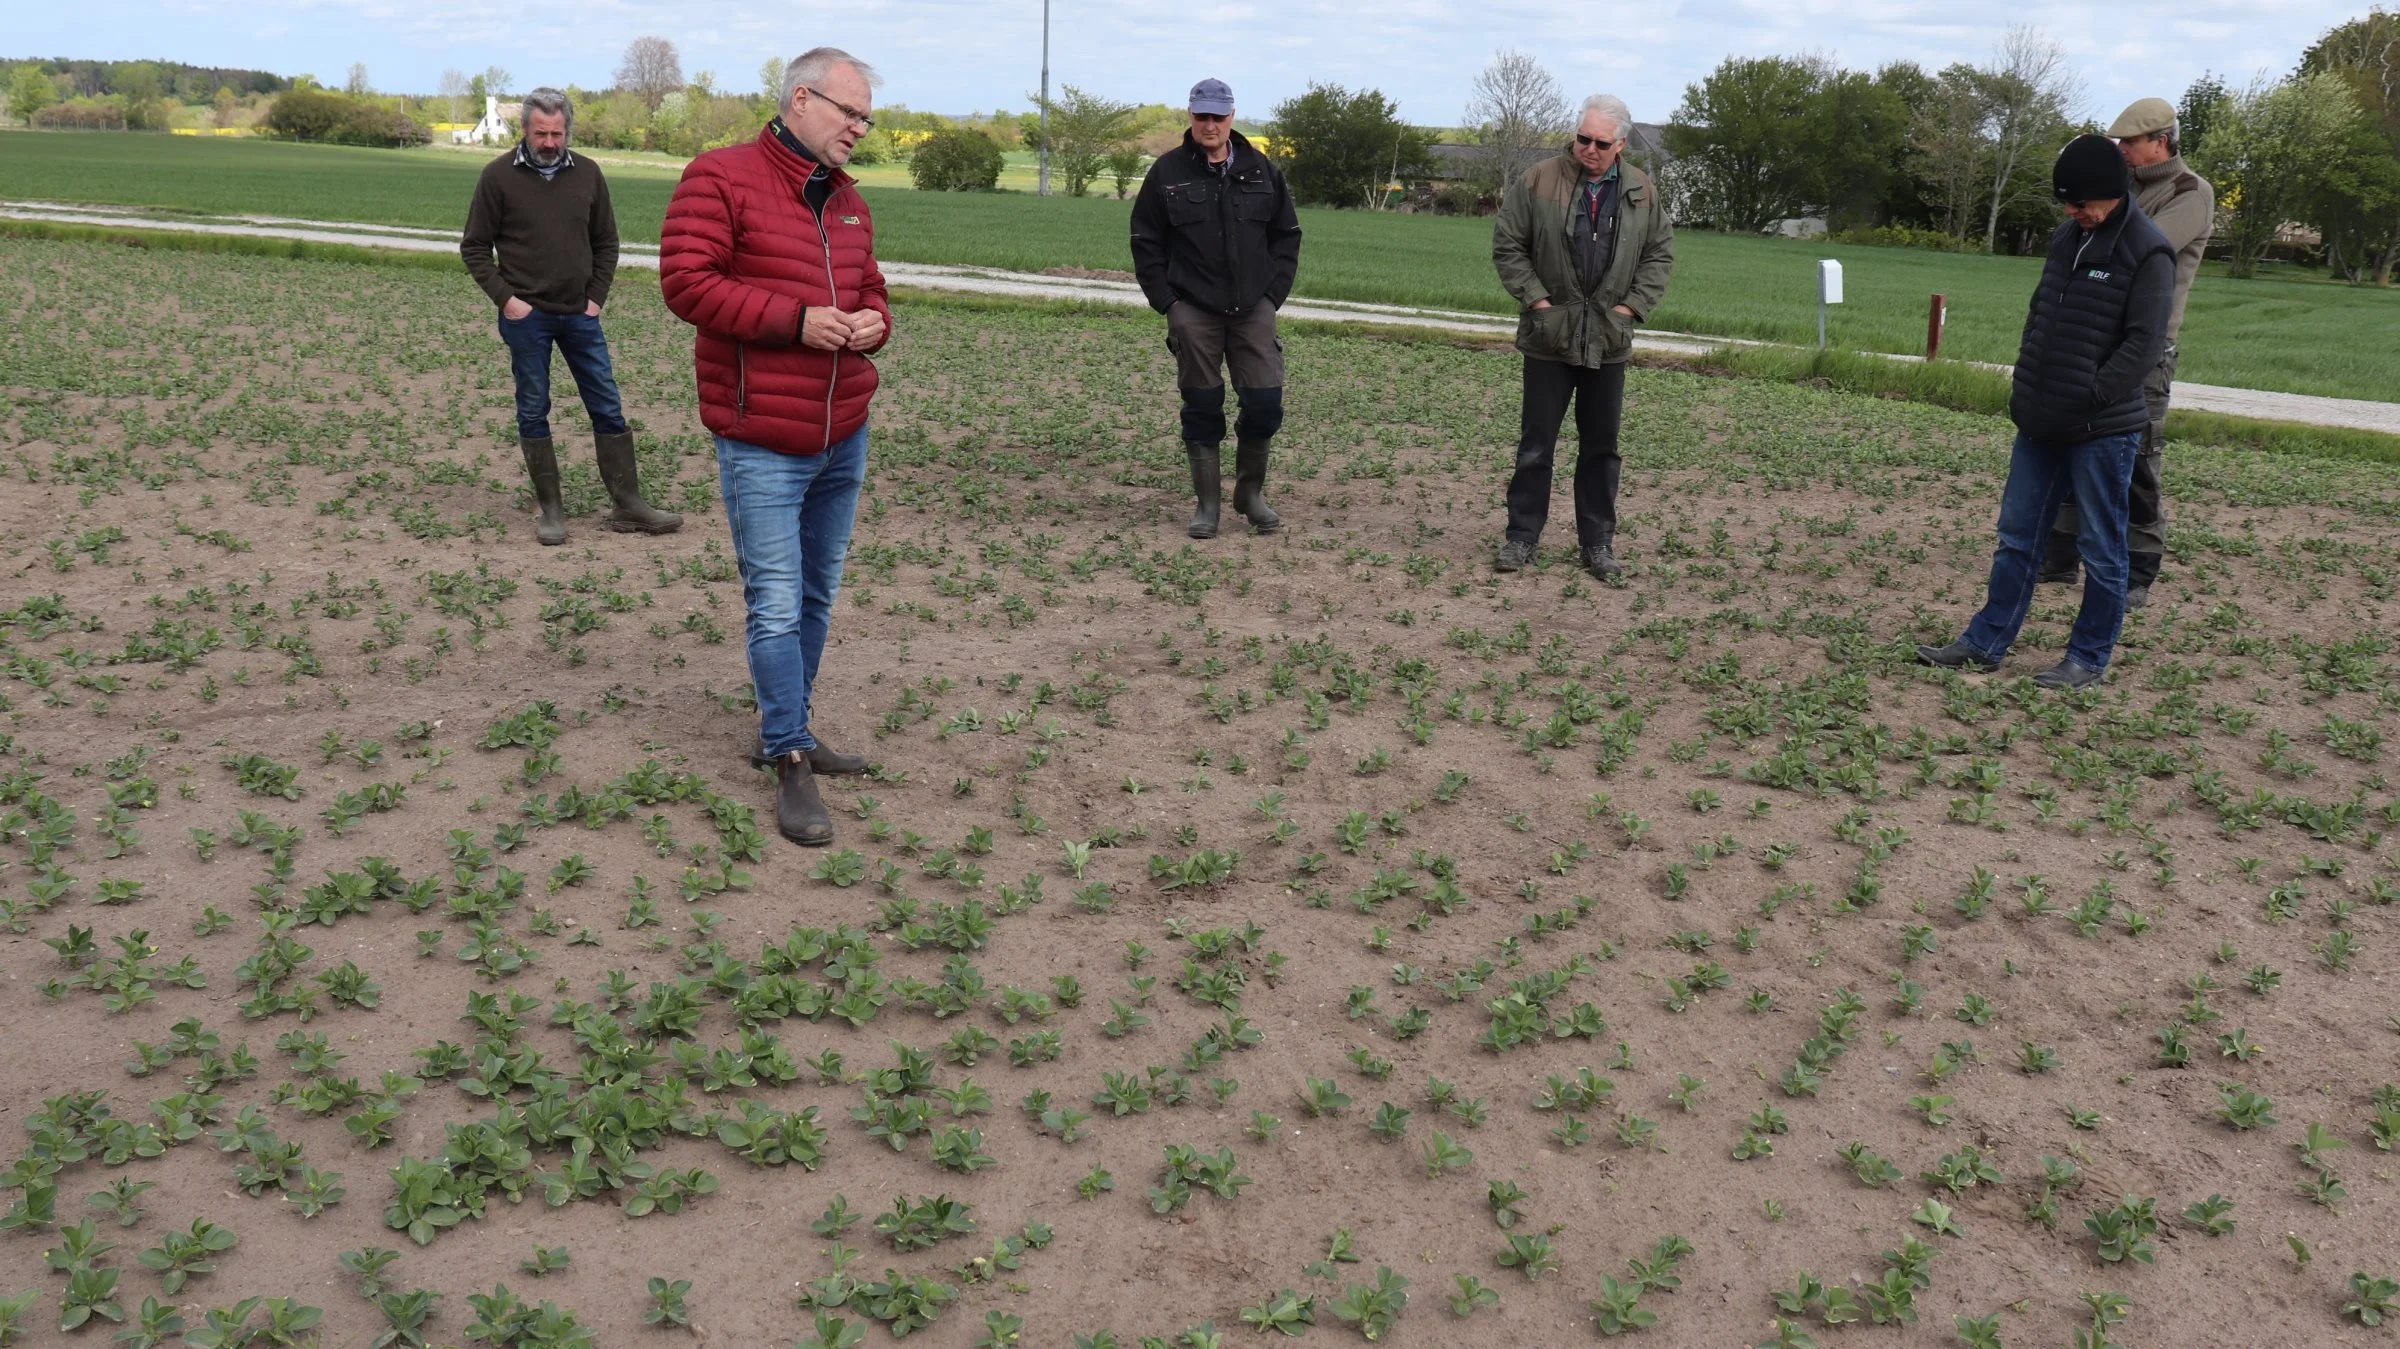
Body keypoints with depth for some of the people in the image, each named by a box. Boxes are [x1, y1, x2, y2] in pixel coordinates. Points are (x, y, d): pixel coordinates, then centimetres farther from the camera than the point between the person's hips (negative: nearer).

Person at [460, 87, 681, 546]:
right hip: (526, 317, -3)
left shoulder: (587, 174, 4)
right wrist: (505, 298, -9)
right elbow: (474, 247, 1)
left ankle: (627, 504, 10)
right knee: (533, 412, 4)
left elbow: (606, 243, 12)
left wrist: (596, 297, 2)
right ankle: (549, 508, 13)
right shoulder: (499, 176, -4)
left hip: (580, 316, 3)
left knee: (607, 408, 3)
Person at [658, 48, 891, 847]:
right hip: (761, 445, -7)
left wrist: (872, 323, -3)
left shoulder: (848, 202, 13)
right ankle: (792, 765, 3)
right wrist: (795, 319, -21)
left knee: (816, 597, 14)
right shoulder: (720, 179, -9)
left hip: (844, 438, 7)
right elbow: (686, 281, -17)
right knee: (776, 606, -5)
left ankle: (787, 734, 28)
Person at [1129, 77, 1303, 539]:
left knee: (1265, 402, -4)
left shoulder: (1262, 171, 7)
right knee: (1201, 408, 3)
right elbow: (1145, 242, 5)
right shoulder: (1167, 172, 1)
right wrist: (1165, 300, -3)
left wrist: (1274, 293, 3)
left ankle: (1251, 493, 16)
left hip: (1253, 309, 2)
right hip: (1192, 311, -1)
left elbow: (1287, 235, 13)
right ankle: (1207, 504, 13)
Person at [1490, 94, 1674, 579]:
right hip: (1549, 337, -2)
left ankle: (1598, 542, 18)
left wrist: (1632, 305, -1)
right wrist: (1537, 299, -9)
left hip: (1609, 340, 2)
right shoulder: (1538, 182, -5)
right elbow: (1507, 246, -2)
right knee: (1535, 445, 4)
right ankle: (1522, 536, 14)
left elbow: (1660, 254, 11)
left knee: (1601, 448, 9)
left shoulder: (1642, 192, 3)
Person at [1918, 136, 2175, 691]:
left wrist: (2088, 398, -19)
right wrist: (2025, 388, 11)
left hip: (2103, 430, -7)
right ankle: (1986, 643, 19)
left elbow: (2143, 344, -16)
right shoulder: (2067, 239, 11)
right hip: (2040, 423, 8)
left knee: (2101, 547, 4)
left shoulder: (2147, 252, -12)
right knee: (2017, 535, 12)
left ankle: (2089, 657, 13)